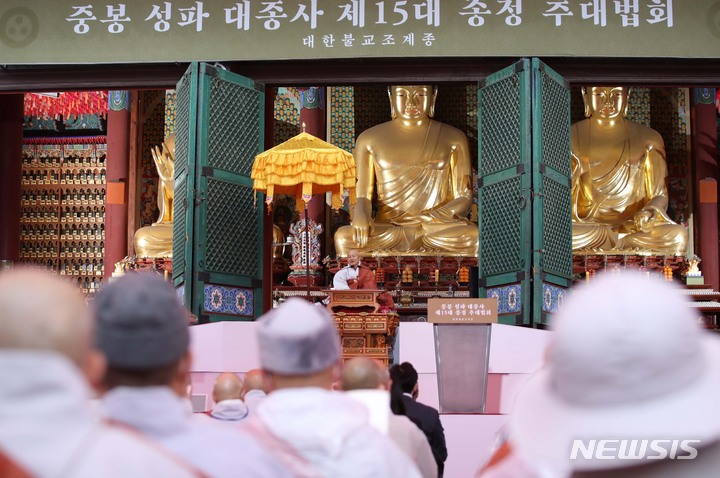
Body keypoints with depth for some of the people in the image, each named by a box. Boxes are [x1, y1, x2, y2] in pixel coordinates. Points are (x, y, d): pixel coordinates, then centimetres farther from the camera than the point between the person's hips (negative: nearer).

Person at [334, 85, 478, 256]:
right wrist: (361, 214, -17)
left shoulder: (454, 138, 9)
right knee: (343, 237, -33)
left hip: (440, 229, 0)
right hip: (385, 229, 0)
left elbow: (464, 198, 7)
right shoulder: (369, 139, 9)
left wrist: (428, 218, -14)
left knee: (477, 238, -34)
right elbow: (363, 196, 8)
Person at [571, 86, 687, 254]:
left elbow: (659, 195, 9)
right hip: (586, 225, -1)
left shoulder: (647, 139, 9)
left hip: (633, 226, 1)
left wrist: (653, 210, -14)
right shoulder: (572, 138, 6)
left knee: (677, 236, -31)